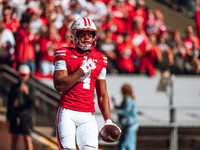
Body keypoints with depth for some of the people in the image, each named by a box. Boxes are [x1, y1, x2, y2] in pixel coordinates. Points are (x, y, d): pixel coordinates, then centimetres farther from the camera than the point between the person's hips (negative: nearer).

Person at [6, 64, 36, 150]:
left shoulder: (31, 88, 3)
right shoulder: (13, 87, 14)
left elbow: (32, 100, -13)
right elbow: (9, 102, 16)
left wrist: (27, 92, -33)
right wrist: (8, 116, 11)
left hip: (25, 115, -4)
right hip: (14, 116, 4)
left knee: (27, 139, -9)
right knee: (14, 138, 6)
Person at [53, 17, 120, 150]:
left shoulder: (100, 60, 14)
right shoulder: (65, 55, 2)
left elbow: (102, 95, 18)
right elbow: (59, 85, -11)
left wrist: (108, 121, 10)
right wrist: (82, 70, -11)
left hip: (87, 116, 3)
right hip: (67, 113, -3)